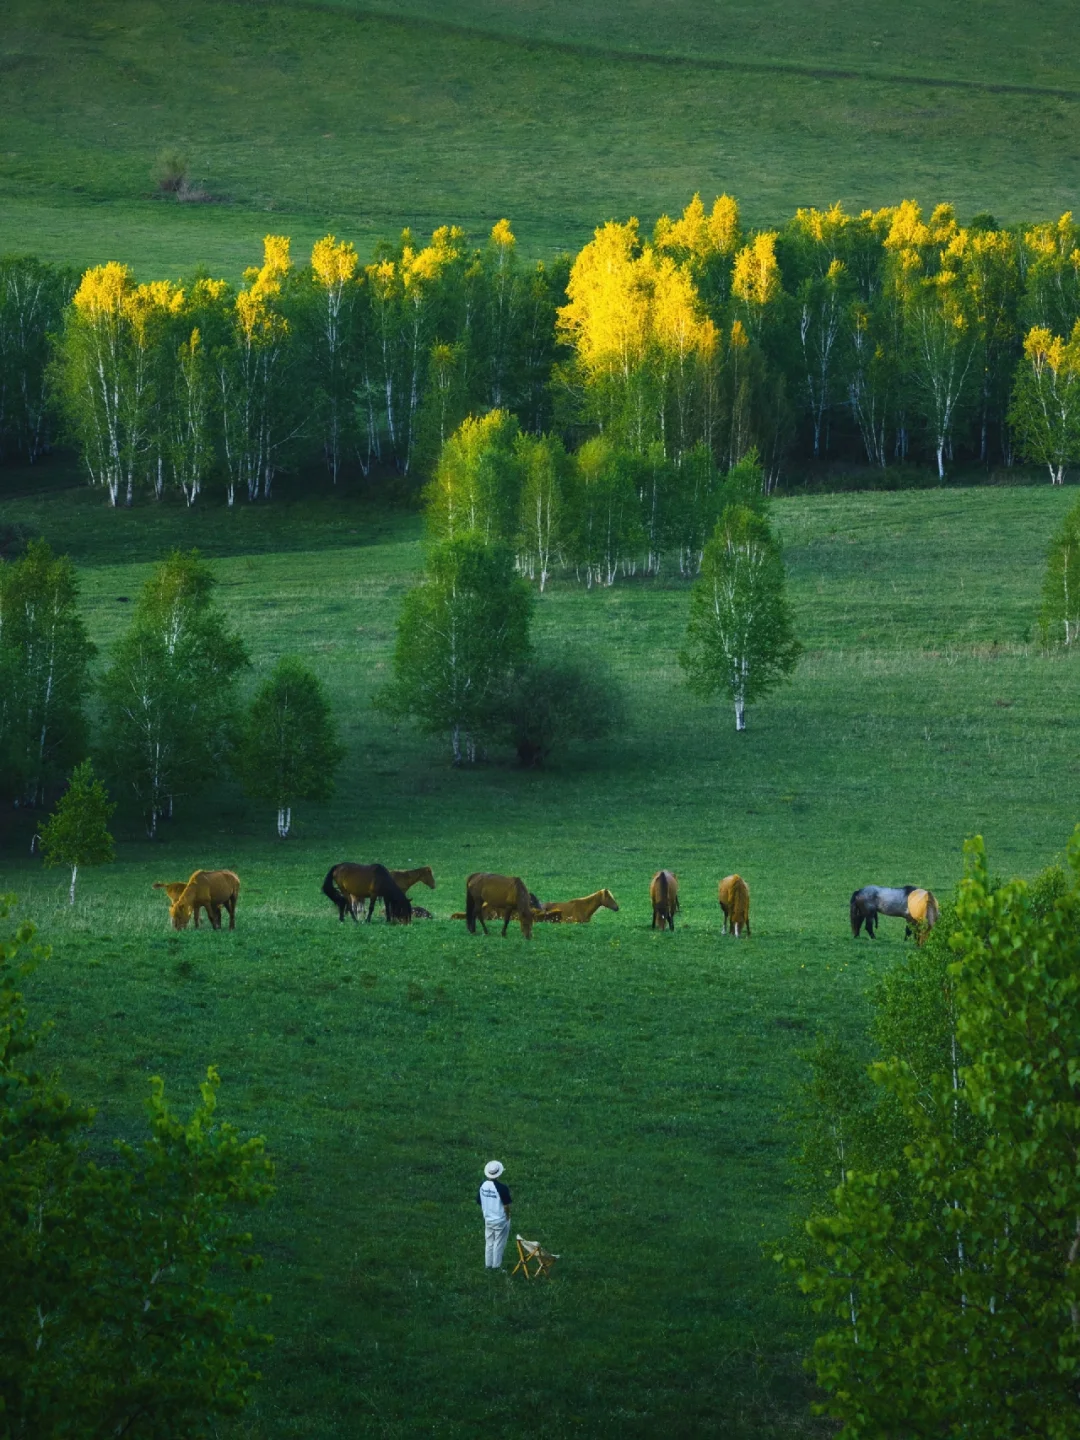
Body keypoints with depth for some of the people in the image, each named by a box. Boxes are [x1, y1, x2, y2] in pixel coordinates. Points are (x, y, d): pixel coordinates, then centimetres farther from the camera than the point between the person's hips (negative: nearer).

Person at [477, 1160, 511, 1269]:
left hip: (488, 1219, 5)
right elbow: (506, 1205, -19)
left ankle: (488, 1264, 25)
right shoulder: (502, 1188, -24)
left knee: (489, 1243, 17)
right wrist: (507, 1216, 0)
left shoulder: (483, 1185, -6)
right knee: (499, 1244, 7)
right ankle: (496, 1266, 14)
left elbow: (479, 1202, 4)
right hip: (500, 1220, -5)